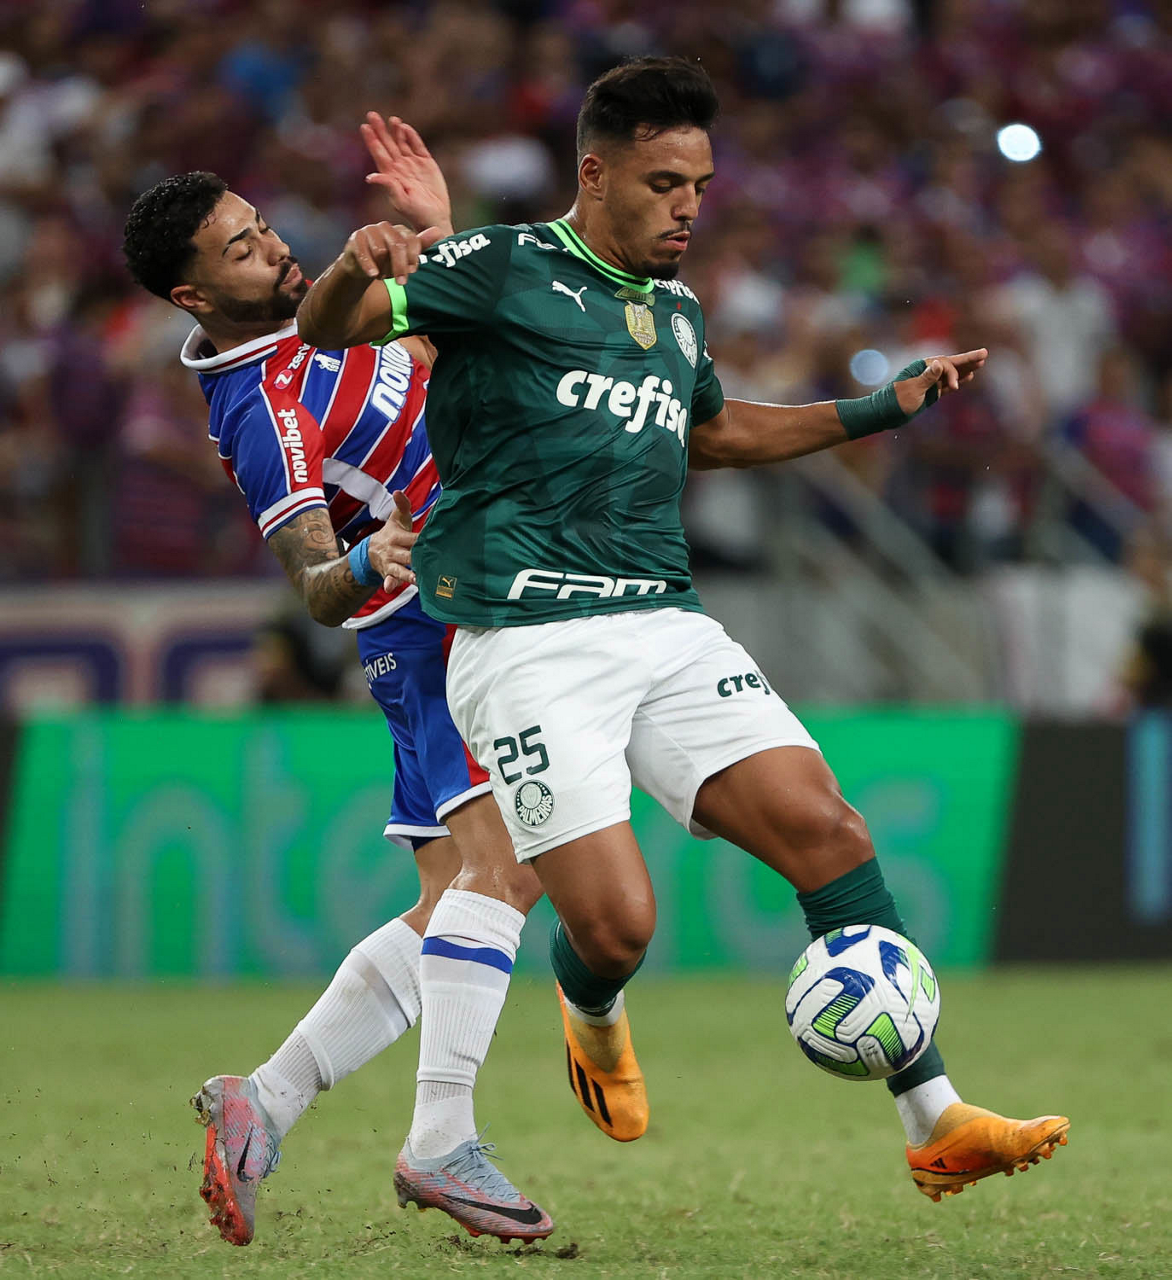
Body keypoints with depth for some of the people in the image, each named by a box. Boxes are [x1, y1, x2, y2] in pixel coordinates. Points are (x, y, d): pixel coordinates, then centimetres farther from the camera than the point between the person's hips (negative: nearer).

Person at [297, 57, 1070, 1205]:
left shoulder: (677, 313, 20)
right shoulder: (502, 270, -1)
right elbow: (326, 328, -1)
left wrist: (884, 407, 35)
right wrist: (354, 267, -25)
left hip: (666, 626, 6)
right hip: (527, 641, -6)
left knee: (826, 828, -11)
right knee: (615, 925, -14)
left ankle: (935, 1123, -7)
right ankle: (592, 1017, 26)